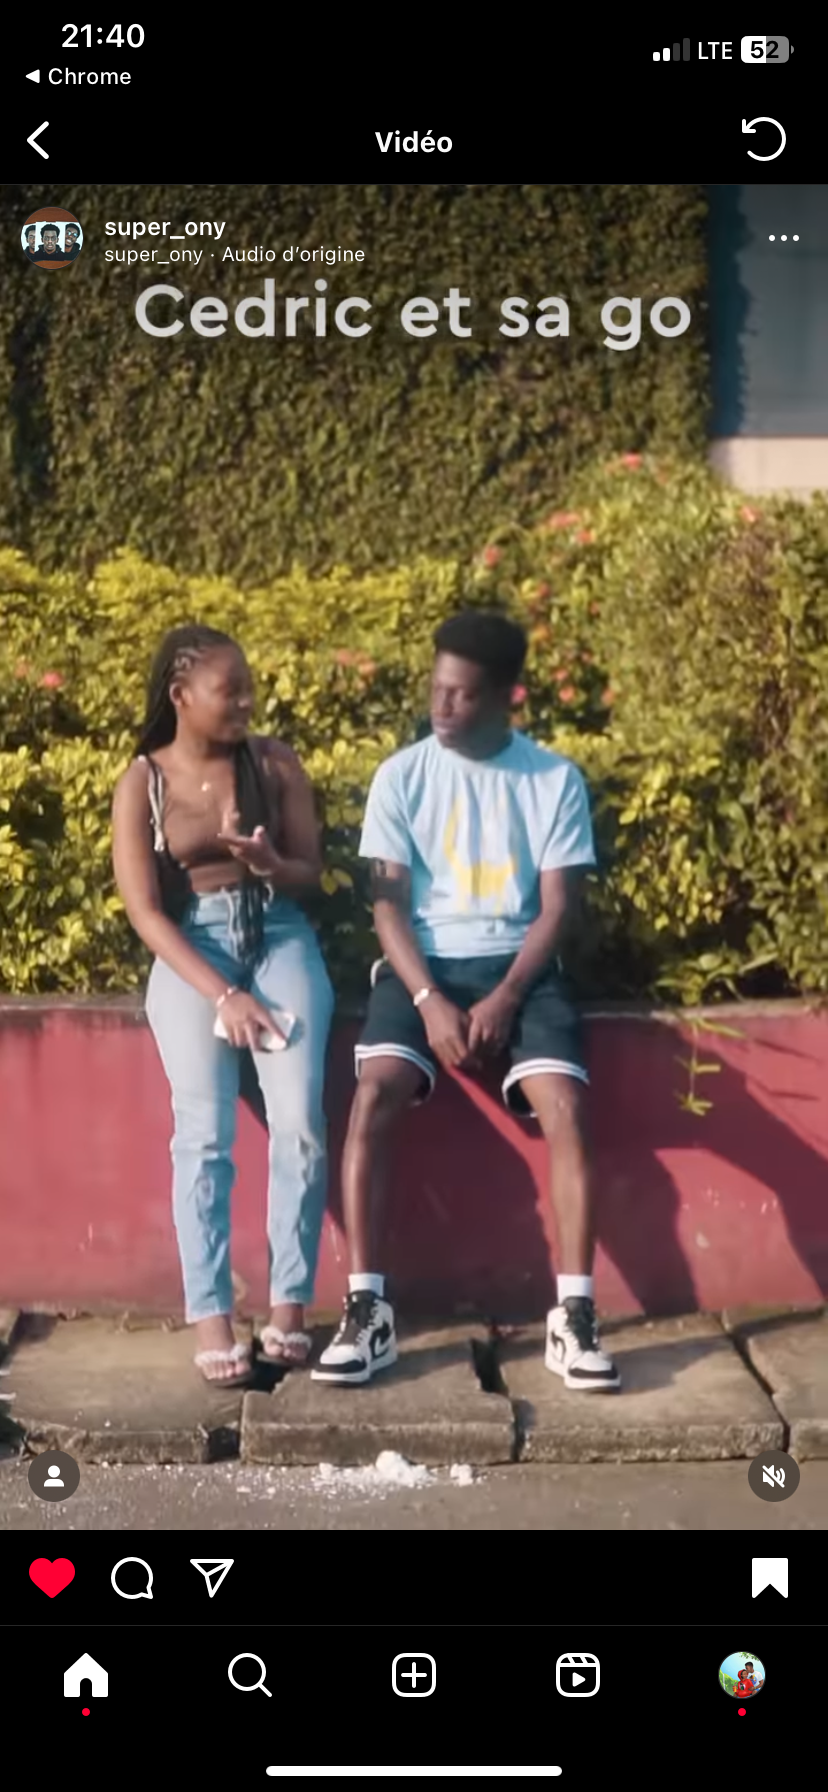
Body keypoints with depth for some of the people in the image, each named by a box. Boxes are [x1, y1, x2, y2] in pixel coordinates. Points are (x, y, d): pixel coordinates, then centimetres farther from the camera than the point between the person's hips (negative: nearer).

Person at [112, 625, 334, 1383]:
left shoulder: (274, 762, 6)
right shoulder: (141, 783, 1)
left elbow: (311, 872, 9)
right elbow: (145, 910, -4)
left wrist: (267, 862, -16)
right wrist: (222, 994, -15)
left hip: (280, 937, 1)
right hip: (191, 952, -1)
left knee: (300, 1123, -17)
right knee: (205, 1134, -18)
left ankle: (289, 1307, -7)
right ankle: (211, 1319, -15)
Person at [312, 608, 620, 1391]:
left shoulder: (556, 780, 1)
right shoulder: (402, 776, 2)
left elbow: (558, 909, -2)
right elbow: (388, 903, -2)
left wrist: (504, 1000, -15)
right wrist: (430, 1000, -16)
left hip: (519, 967, 0)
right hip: (423, 964, 0)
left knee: (565, 1108, -24)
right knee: (373, 1096, -26)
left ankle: (573, 1316, -16)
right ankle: (366, 1309, -20)